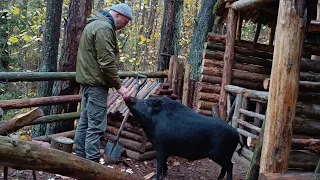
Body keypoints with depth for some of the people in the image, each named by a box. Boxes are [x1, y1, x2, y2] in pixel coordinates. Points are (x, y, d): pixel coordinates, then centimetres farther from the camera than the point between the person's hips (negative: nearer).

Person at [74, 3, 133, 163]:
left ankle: (80, 158, 21)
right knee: (96, 125, -8)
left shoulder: (95, 24, 18)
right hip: (96, 81, -11)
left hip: (87, 79, 11)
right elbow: (107, 62, -21)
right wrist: (118, 86, -14)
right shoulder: (104, 27, -16)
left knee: (85, 122, 14)